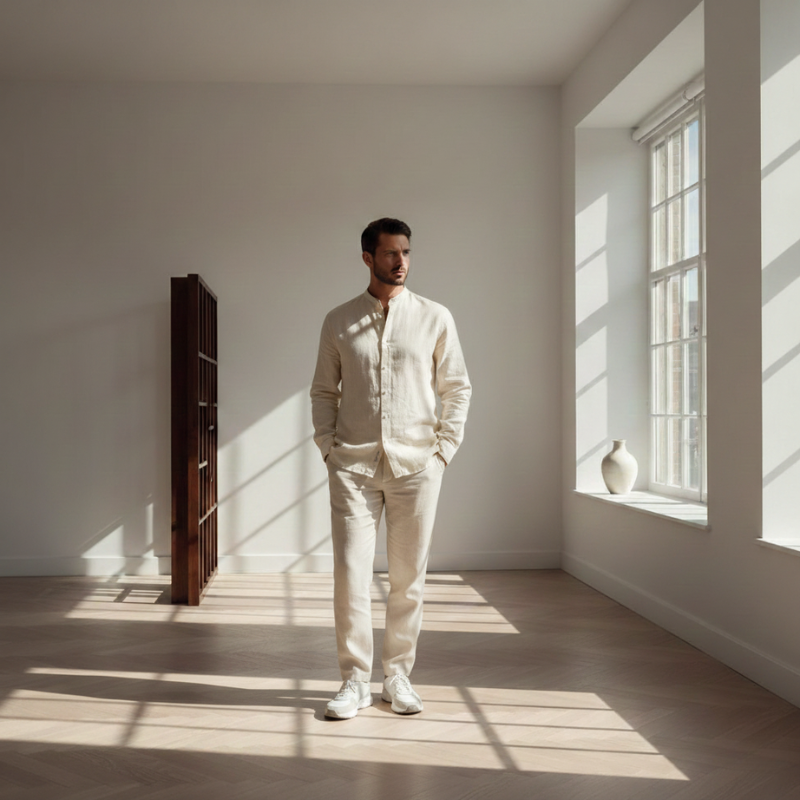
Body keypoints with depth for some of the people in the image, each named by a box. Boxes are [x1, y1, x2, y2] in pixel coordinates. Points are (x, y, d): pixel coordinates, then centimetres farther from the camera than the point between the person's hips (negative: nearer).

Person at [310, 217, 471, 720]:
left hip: (416, 465, 0)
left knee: (409, 578, 6)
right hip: (353, 466, 0)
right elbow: (323, 391, 12)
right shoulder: (338, 322, 6)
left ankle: (398, 677, 20)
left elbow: (458, 388, 8)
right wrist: (328, 447, 1)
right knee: (351, 575, -3)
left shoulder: (435, 318, 4)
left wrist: (444, 448, -1)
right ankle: (355, 681, 11)